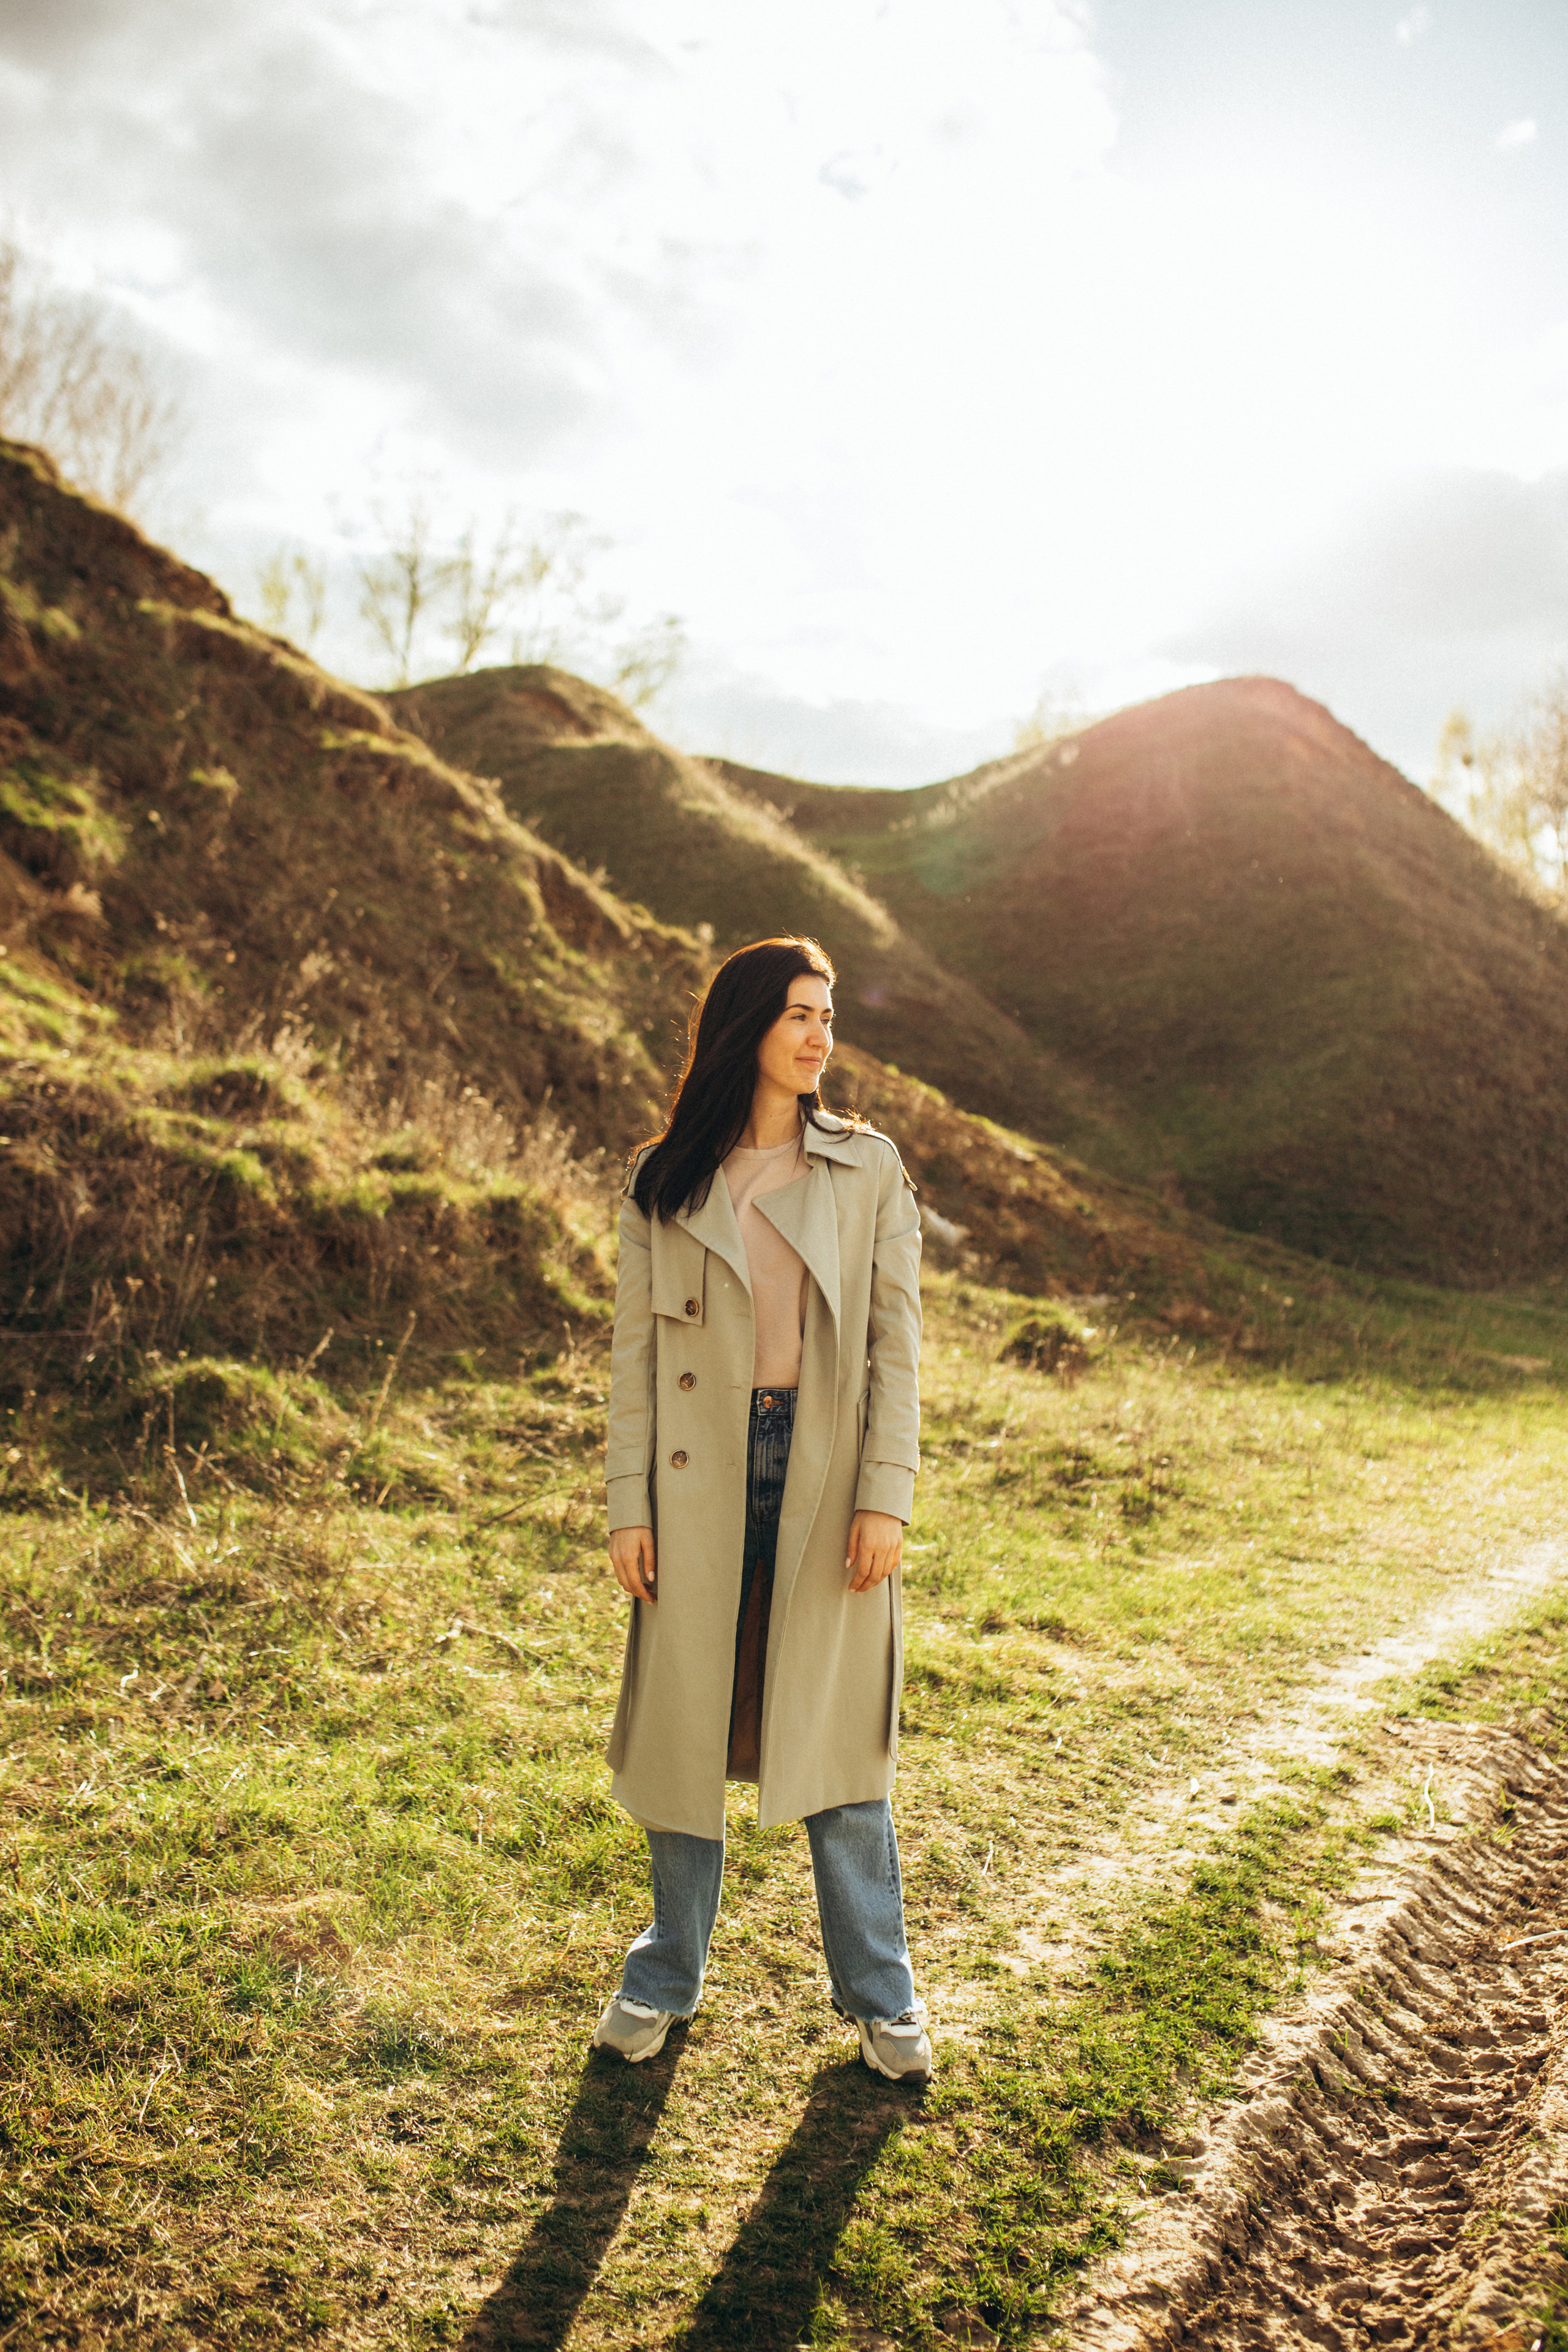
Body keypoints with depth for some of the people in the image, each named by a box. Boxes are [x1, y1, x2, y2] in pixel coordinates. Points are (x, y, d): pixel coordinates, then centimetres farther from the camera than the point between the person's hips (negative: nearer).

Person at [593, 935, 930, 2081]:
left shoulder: (869, 1168, 2)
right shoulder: (664, 1178, 3)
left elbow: (899, 1341, 0)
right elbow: (635, 1344, 3)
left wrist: (885, 1496, -7)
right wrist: (628, 1504, -1)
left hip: (826, 1473, 0)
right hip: (701, 1472, 1)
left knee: (836, 1733, 7)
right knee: (685, 1726, 9)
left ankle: (879, 1988, 25)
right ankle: (669, 1974, 31)